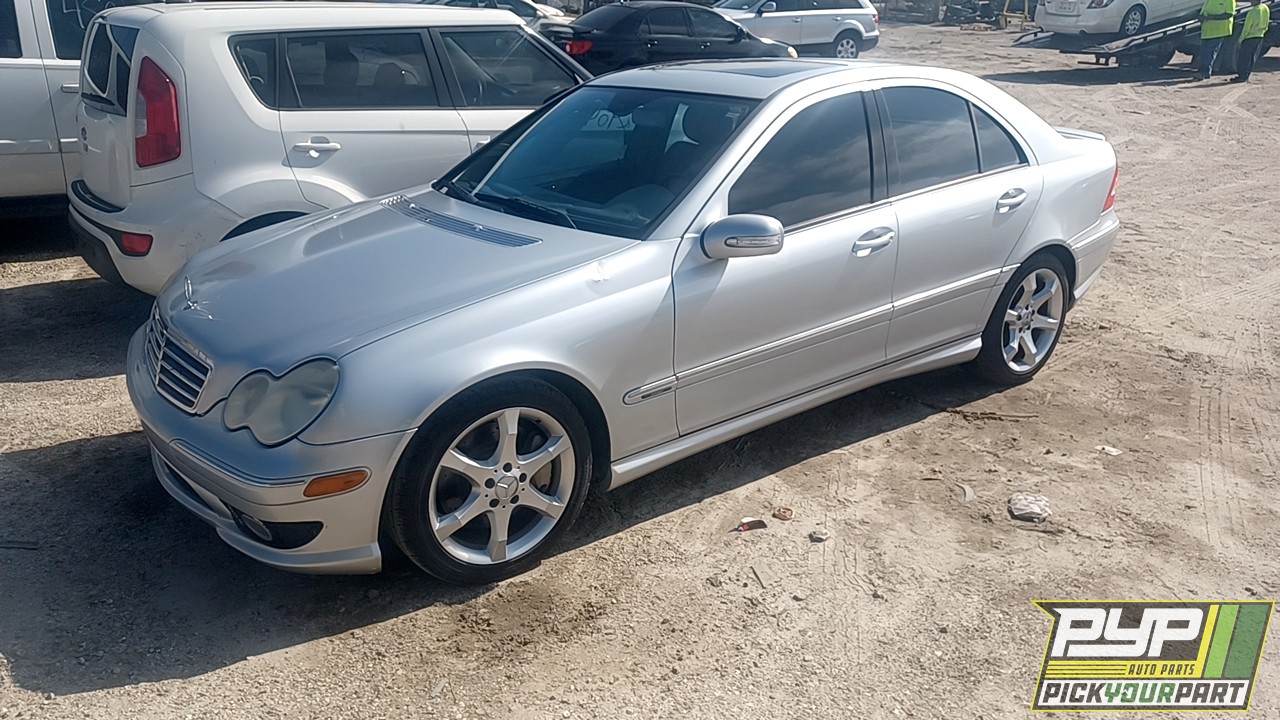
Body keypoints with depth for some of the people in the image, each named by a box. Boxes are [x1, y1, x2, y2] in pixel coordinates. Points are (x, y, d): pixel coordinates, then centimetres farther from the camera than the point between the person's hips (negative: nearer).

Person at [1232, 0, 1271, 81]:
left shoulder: (1252, 12, -20)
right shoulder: (1266, 9, 2)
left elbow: (1246, 28, -17)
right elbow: (1266, 24, 11)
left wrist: (1240, 40, -8)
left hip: (1250, 38, -7)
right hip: (1259, 37, 8)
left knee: (1243, 58, 1)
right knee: (1252, 59, 12)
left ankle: (1242, 76, 1)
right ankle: (1246, 76, 16)